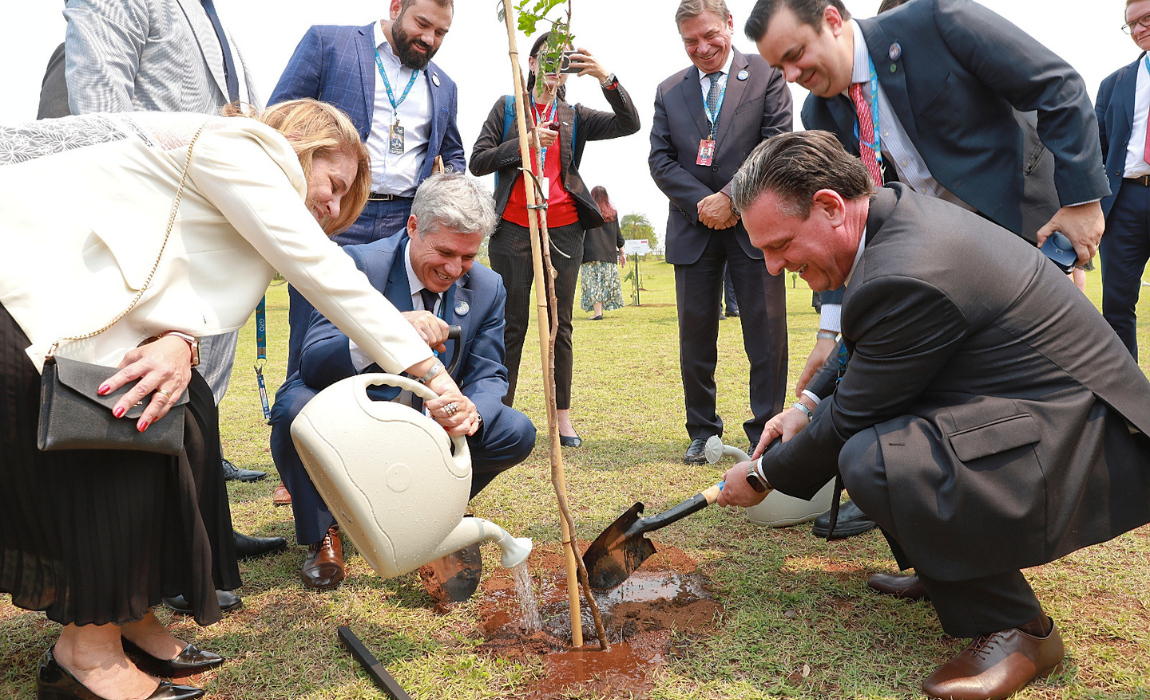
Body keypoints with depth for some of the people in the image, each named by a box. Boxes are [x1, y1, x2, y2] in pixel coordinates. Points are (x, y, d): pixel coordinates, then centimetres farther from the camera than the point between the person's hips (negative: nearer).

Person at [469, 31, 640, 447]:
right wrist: (524, 143, -11)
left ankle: (563, 418, 10)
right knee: (512, 325, -1)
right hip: (513, 227, -2)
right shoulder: (507, 107, 11)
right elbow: (478, 161, 2)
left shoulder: (575, 118, 14)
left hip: (563, 229, 2)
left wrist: (606, 78, -14)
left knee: (559, 325, 4)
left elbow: (630, 124, -1)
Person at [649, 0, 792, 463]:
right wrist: (701, 203, -8)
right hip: (693, 228, 3)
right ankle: (702, 433, 19)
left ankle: (766, 435, 9)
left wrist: (730, 197, -14)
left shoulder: (766, 76, 4)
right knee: (695, 335, 6)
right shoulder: (669, 91, 13)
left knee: (766, 333, -2)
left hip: (753, 224, -2)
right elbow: (660, 160, 6)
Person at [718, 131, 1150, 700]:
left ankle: (1016, 627, -8)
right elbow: (863, 349, 20)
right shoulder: (897, 211, 2)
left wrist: (763, 476, -1)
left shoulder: (905, 277, -29)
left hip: (1087, 442, -10)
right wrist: (807, 408, 13)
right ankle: (941, 564, 23)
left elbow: (849, 419, -16)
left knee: (869, 461, -30)